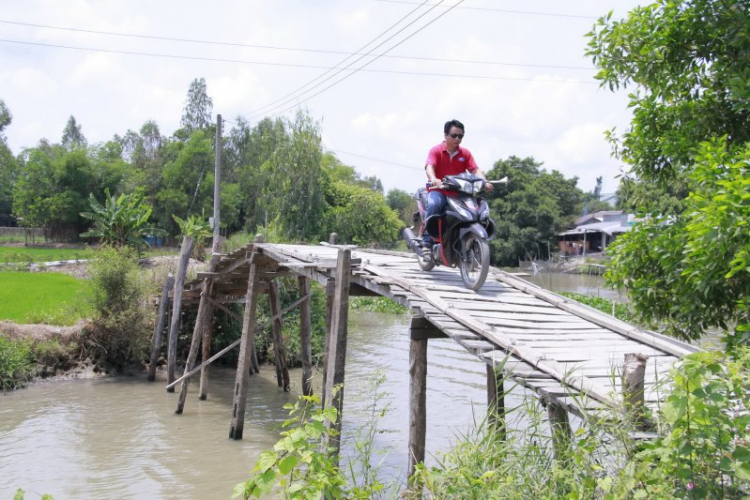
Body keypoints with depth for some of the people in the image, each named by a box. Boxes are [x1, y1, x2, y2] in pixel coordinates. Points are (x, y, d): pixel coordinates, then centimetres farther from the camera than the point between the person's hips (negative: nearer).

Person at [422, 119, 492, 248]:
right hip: (438, 190, -4)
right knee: (434, 204, -38)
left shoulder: (465, 153, 10)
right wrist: (433, 179, -43)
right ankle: (427, 234, -21)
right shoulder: (436, 151, -2)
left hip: (459, 193, 4)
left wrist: (484, 181, -23)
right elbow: (429, 167, -20)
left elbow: (475, 170, -1)